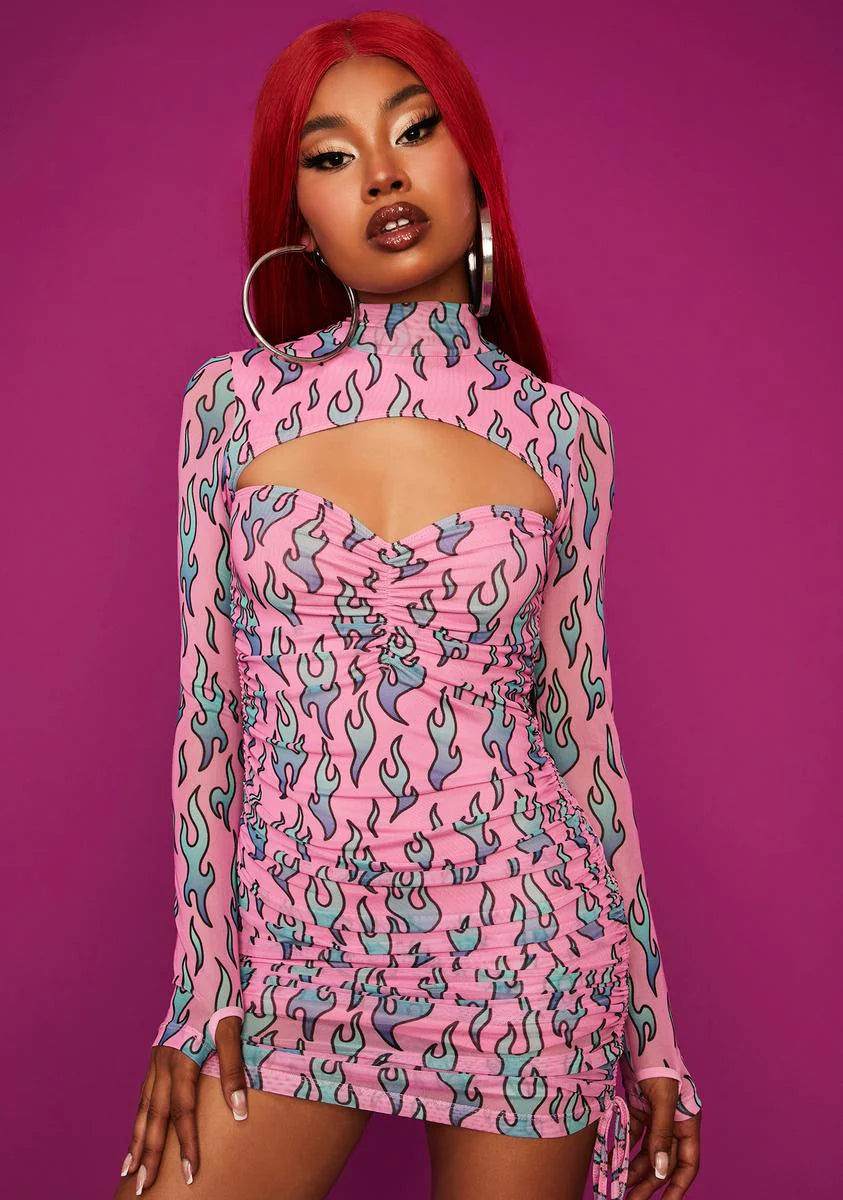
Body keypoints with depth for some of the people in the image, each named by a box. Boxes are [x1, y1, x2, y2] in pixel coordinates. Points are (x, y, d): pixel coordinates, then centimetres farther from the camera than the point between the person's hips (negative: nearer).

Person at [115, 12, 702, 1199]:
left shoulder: (562, 430, -3)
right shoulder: (232, 400, -1)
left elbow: (585, 727, 2)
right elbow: (206, 708, 1)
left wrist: (654, 1033, 4)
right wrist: (198, 987, 0)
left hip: (520, 956, 0)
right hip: (294, 955, 1)